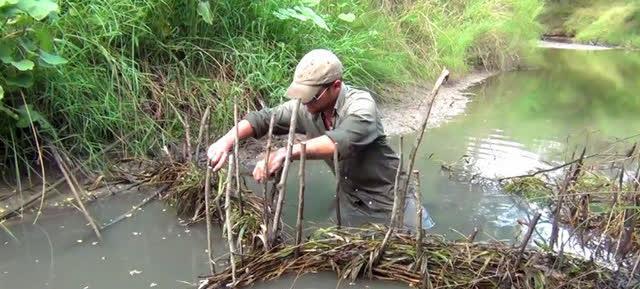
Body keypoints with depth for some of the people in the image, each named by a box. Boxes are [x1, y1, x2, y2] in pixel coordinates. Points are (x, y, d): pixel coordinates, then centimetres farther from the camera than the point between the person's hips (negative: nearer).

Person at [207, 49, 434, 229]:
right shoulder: (303, 108, -11)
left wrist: (286, 153, -57)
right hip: (352, 205, 5)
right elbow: (262, 118, -10)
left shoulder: (361, 105, -29)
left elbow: (340, 142, -47)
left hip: (391, 199, -5)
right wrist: (226, 141, -28)